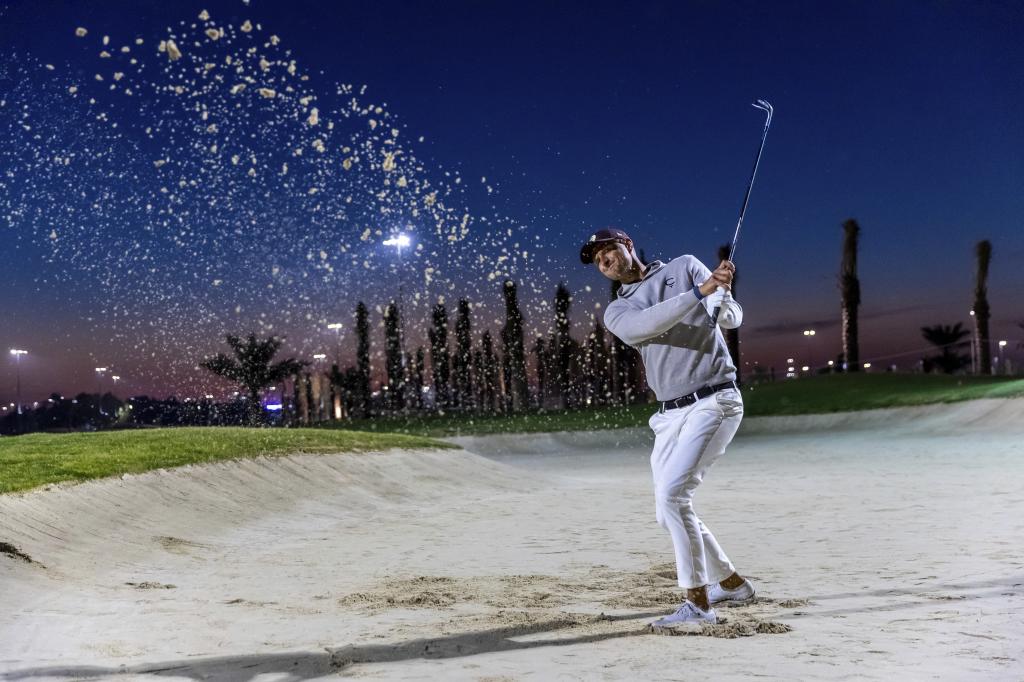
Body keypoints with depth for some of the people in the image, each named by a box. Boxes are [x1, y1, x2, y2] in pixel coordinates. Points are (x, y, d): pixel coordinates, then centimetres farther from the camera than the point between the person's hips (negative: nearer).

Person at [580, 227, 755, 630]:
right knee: (669, 512, 10)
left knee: (673, 496, -21)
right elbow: (644, 325, -14)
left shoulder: (684, 267, 6)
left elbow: (732, 317, -3)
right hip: (670, 416, 6)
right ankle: (731, 583, 31)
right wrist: (700, 291, -26)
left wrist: (721, 295, -28)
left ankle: (699, 604, -15)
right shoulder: (616, 312, 11)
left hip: (715, 402, -6)